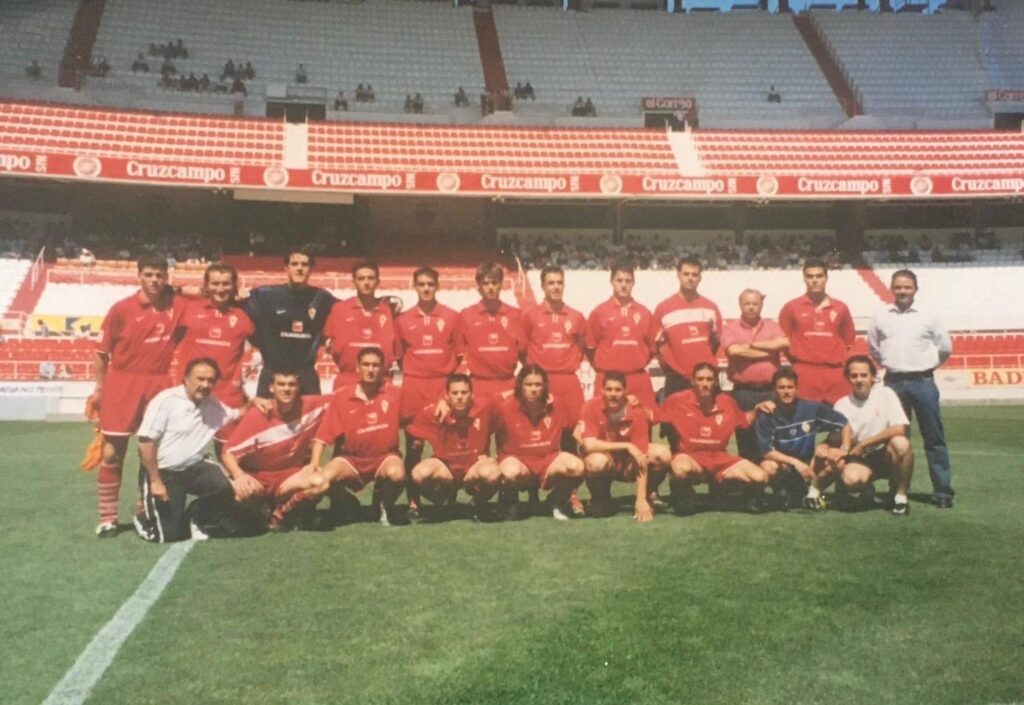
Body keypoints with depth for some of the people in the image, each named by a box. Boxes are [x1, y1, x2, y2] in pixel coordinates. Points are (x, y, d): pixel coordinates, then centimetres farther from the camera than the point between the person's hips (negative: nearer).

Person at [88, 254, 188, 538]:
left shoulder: (177, 306, 0)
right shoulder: (121, 309, -5)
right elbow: (102, 351, 1)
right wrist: (99, 389, 1)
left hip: (161, 386, 2)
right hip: (122, 385, -2)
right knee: (112, 453, 0)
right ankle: (107, 518, 11)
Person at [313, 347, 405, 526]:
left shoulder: (393, 393, -5)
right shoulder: (341, 397, -6)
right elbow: (322, 436, -7)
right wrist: (314, 466, -19)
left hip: (385, 455, -1)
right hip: (351, 458, 1)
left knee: (397, 473, -35)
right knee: (325, 477, -28)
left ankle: (384, 506, 2)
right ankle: (350, 507, 8)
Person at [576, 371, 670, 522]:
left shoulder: (637, 412, -19)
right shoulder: (591, 407, -20)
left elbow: (641, 458, -22)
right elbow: (589, 445, -28)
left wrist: (641, 500, -28)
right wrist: (627, 446, -29)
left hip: (628, 465, 2)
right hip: (605, 464, -2)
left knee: (662, 455, -23)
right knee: (597, 461, -37)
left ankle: (648, 496, 3)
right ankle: (600, 500, -6)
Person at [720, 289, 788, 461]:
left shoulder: (772, 326, 12)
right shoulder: (730, 327, 4)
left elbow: (784, 343, -9)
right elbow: (733, 350, -15)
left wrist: (752, 345, -8)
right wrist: (768, 352, -6)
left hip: (770, 391, 2)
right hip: (743, 392, -2)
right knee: (746, 439, 3)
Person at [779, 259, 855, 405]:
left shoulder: (840, 308, 10)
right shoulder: (791, 307, 3)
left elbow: (849, 339, 19)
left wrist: (837, 359, 9)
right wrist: (799, 361, 5)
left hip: (836, 375, 2)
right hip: (804, 375, -2)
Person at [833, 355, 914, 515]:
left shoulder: (885, 393, -6)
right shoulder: (842, 405, 0)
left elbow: (899, 429, -16)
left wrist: (863, 444, -16)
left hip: (887, 455, -1)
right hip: (861, 460, 1)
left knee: (901, 443, -35)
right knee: (850, 478, -33)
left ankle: (900, 495, -12)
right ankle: (867, 489, 7)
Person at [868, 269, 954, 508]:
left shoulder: (928, 317, 1)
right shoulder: (880, 318, 3)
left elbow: (946, 347, 11)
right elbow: (873, 348, 15)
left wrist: (927, 365, 13)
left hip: (923, 382, -1)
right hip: (894, 383, 1)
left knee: (934, 437, 0)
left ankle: (943, 490, 5)